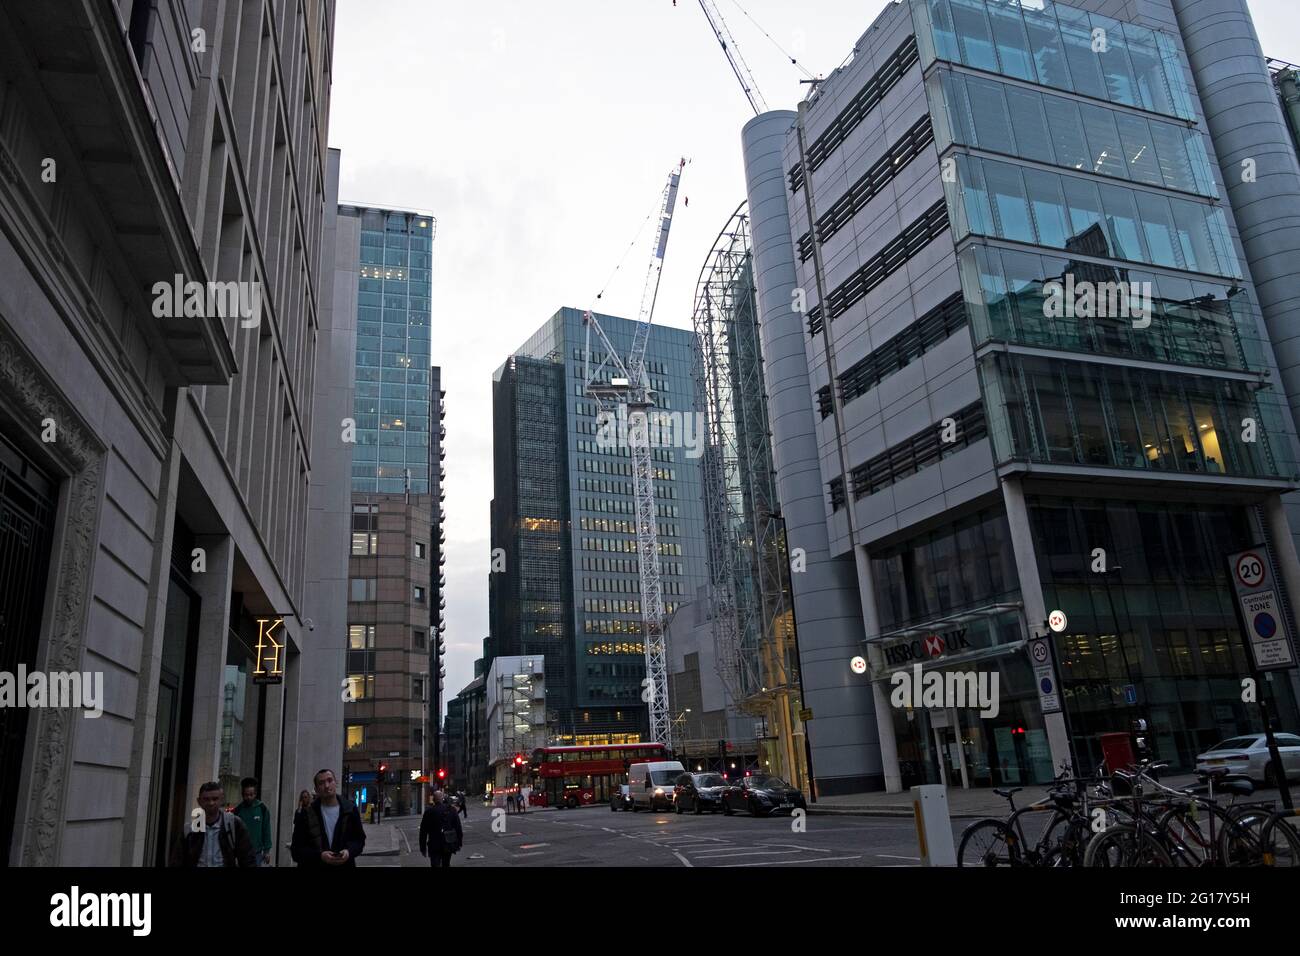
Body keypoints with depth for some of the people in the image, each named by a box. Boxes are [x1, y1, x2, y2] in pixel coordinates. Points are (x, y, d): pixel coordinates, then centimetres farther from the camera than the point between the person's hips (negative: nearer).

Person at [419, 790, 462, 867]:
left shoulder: (429, 812, -7)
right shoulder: (452, 810, -1)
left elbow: (423, 832, -4)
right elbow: (458, 827, 2)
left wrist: (423, 848, 3)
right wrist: (459, 843, 11)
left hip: (435, 846, -3)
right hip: (449, 845, 3)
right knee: (446, 864, 21)